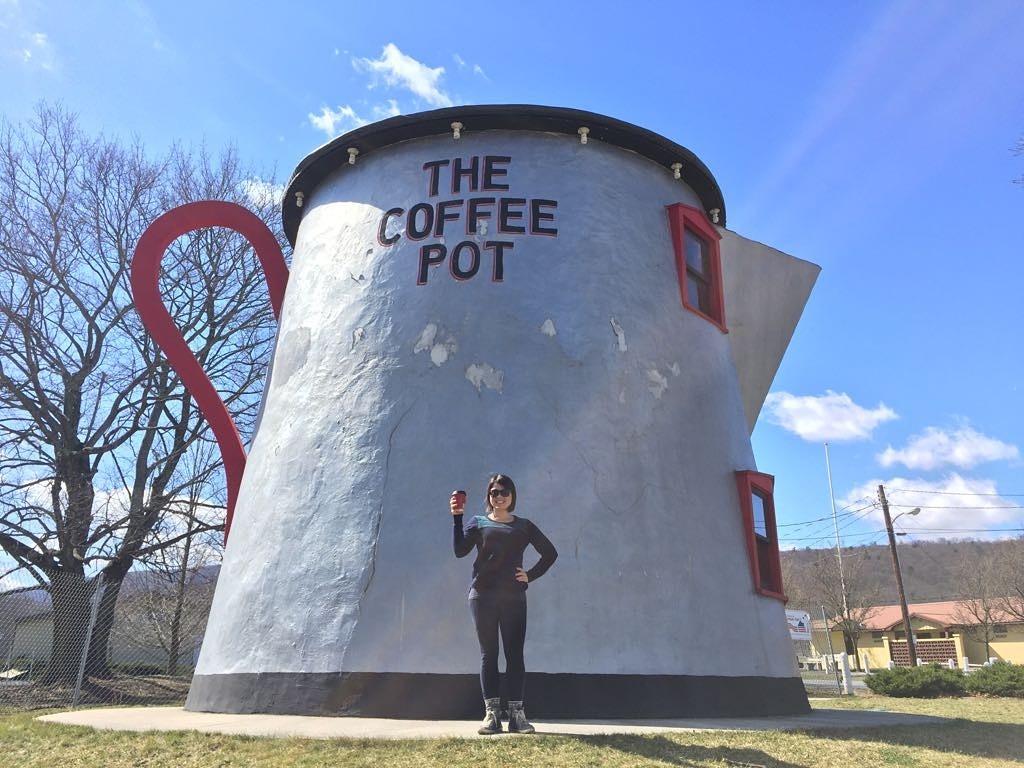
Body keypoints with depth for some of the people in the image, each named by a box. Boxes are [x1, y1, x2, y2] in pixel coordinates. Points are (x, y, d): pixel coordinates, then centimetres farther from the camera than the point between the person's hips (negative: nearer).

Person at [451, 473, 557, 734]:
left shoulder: (524, 526, 12)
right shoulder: (478, 522, 11)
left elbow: (550, 552, 15)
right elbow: (460, 551, -4)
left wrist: (531, 575, 5)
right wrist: (457, 518, -12)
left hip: (513, 597, 0)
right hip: (482, 596, 0)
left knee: (515, 654, 0)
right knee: (488, 654, 2)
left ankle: (516, 713, 4)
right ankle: (491, 713, 5)